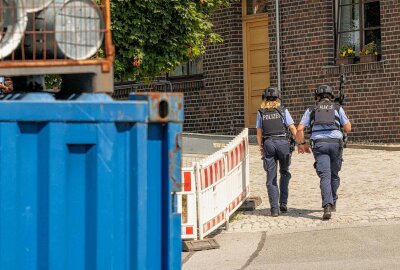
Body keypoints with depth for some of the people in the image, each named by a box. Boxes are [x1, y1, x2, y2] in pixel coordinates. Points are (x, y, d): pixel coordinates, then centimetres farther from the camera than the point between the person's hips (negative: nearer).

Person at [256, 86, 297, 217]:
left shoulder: (261, 113, 8)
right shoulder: (283, 110, 3)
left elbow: (259, 132, 7)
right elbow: (292, 128, -1)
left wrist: (261, 147, 15)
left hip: (268, 143, 1)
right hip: (283, 142, -1)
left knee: (271, 178, 2)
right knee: (284, 172, 18)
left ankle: (274, 208, -4)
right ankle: (283, 202, 9)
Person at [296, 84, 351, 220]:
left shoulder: (311, 110, 15)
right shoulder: (337, 108, 14)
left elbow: (299, 129, 7)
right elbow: (348, 128, 10)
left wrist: (302, 143, 21)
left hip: (319, 144, -1)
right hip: (336, 142, 1)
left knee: (325, 176, -8)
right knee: (334, 175, 17)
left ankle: (327, 206, -24)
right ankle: (332, 203, 28)